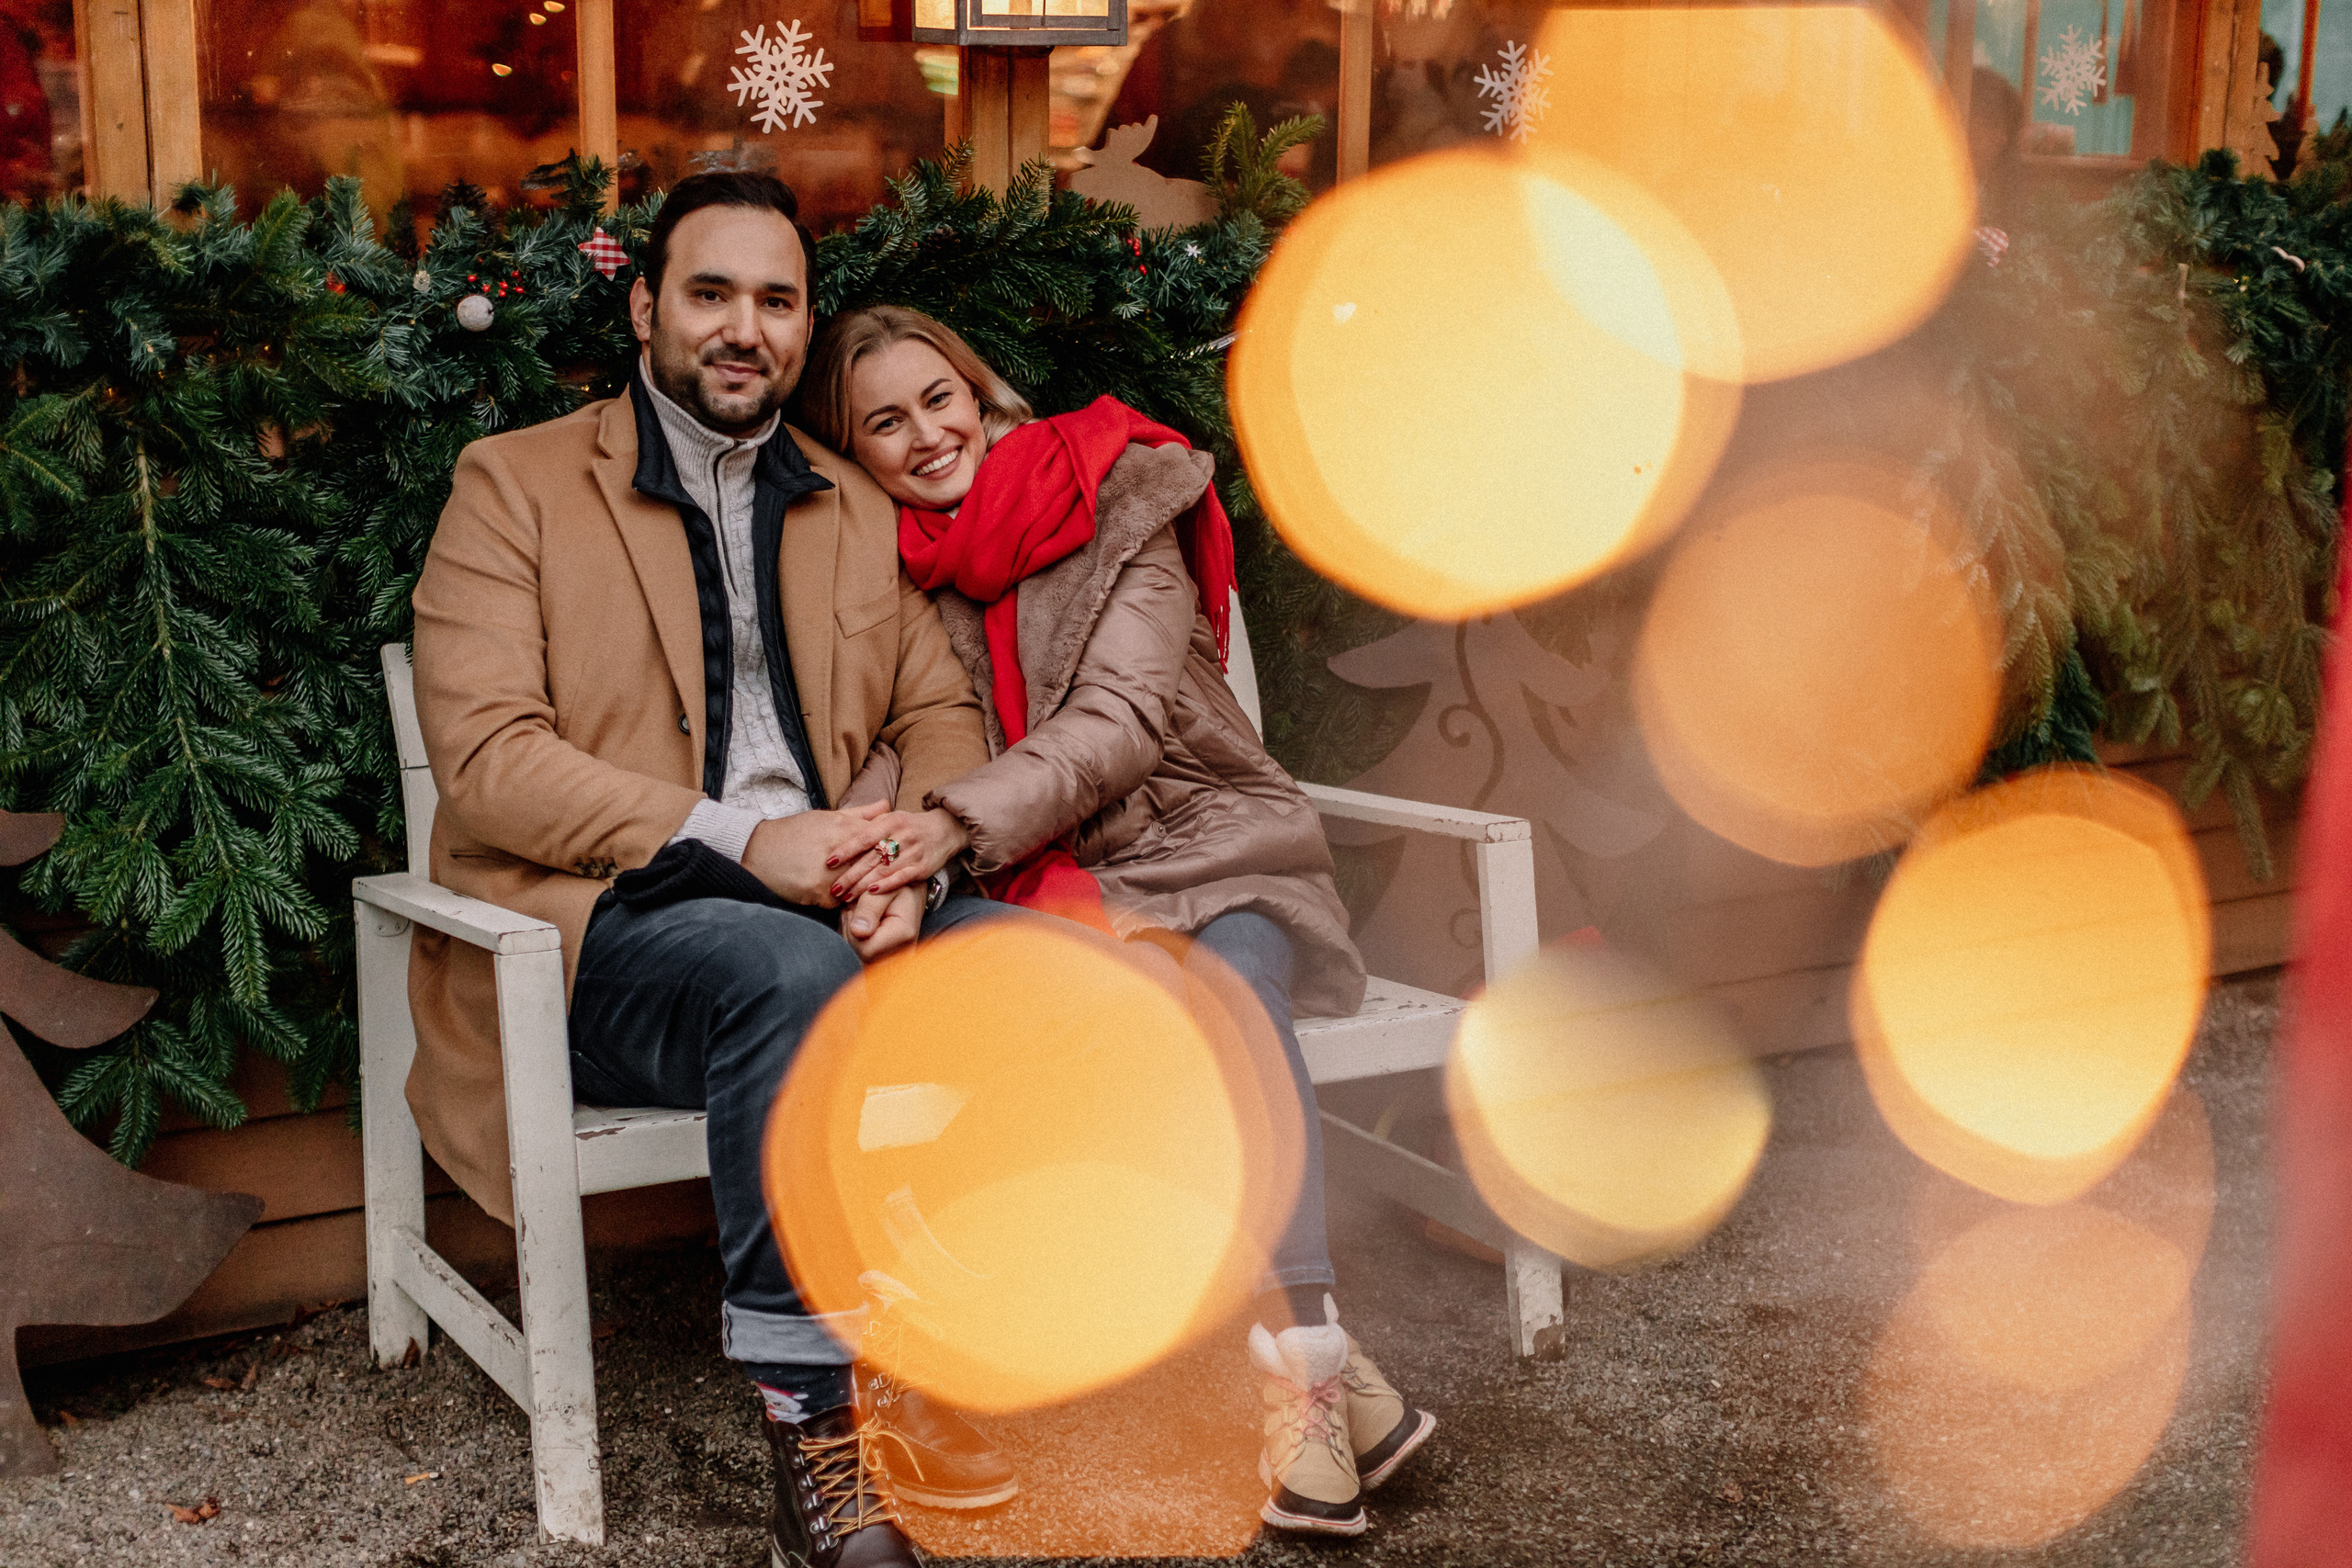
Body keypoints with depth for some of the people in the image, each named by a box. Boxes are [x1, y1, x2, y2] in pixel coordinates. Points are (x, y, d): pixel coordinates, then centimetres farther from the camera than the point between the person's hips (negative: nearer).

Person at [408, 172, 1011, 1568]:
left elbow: (942, 716, 15)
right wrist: (739, 840, -20)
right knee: (793, 969, -36)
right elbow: (485, 754, -8)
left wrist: (913, 857, -10)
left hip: (820, 906, 5)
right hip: (595, 930, -5)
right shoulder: (515, 484, 3)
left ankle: (920, 1372, -13)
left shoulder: (858, 510, 20)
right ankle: (815, 1439, -28)